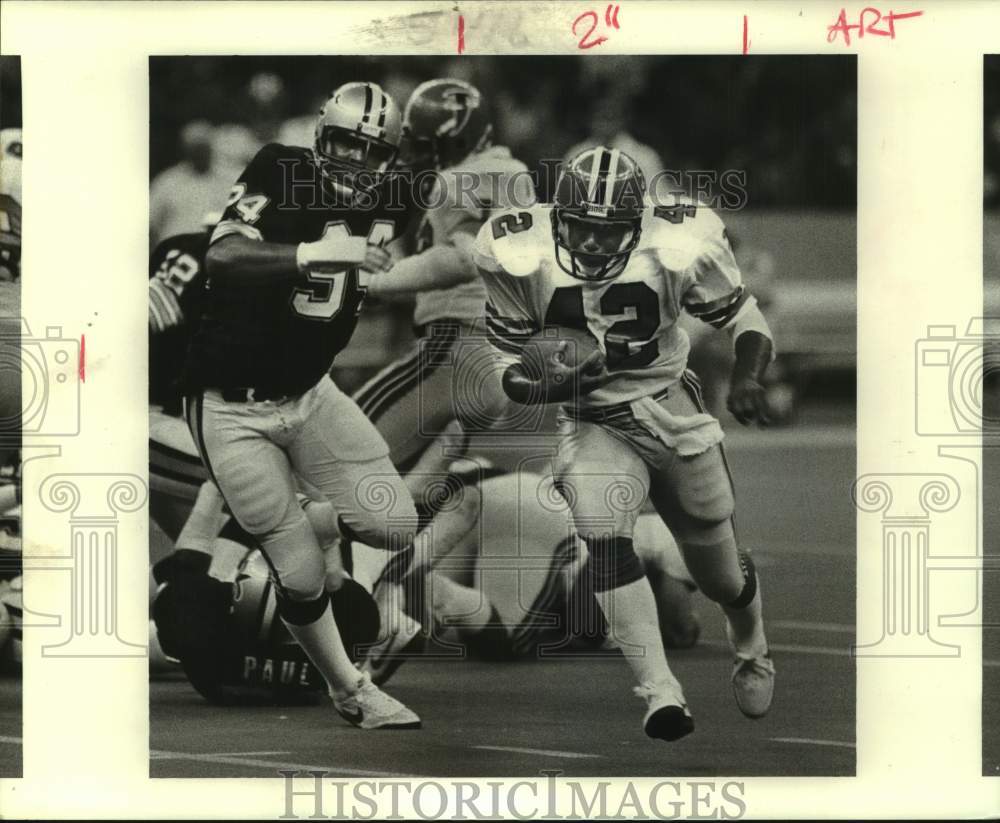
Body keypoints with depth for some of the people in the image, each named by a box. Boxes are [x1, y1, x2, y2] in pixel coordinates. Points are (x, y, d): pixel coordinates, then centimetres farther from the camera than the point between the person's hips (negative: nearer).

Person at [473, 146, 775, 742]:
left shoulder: (679, 248, -19)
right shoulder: (521, 258, -17)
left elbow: (745, 319, -4)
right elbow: (506, 368, -6)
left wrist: (747, 377, -24)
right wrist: (549, 386, -27)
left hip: (673, 410, 1)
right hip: (592, 424, 0)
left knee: (721, 575, 14)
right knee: (606, 540, -29)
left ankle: (751, 647, 49)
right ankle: (661, 692, -27)